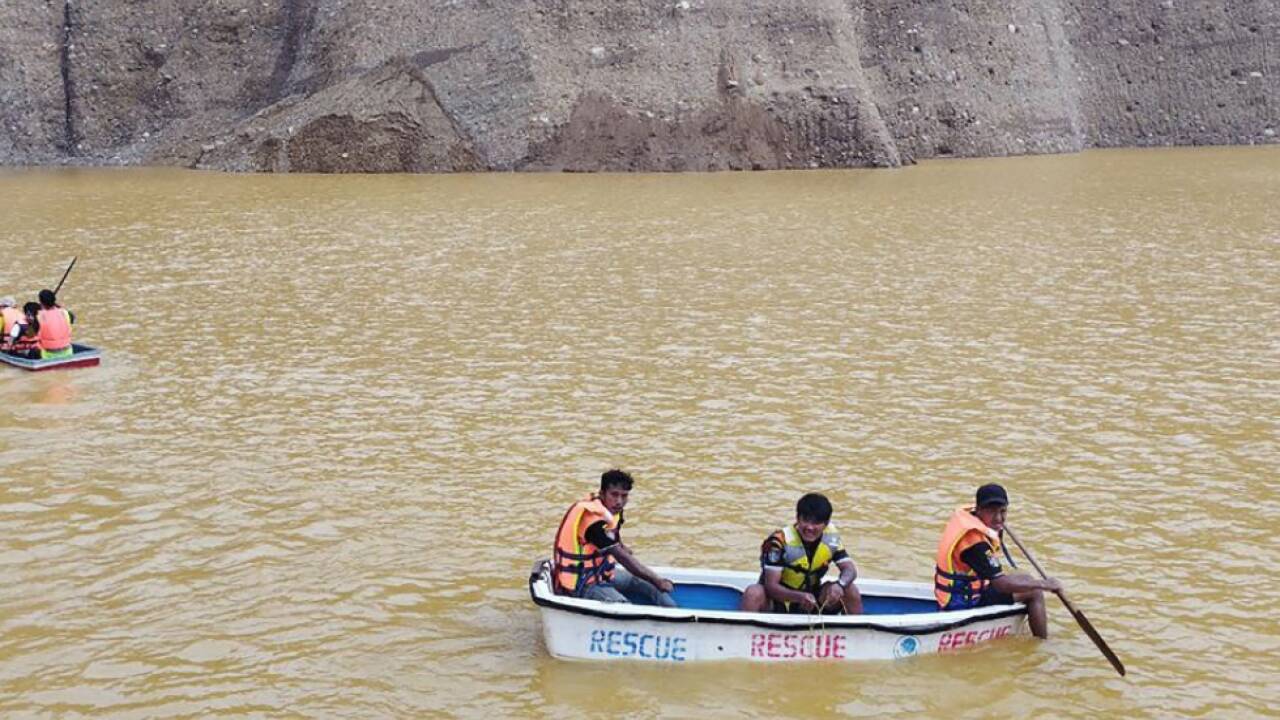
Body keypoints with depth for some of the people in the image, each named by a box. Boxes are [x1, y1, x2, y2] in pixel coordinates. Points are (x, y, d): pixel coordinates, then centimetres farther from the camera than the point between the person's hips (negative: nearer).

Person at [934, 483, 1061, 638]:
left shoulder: (965, 515, 0)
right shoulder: (975, 540, -28)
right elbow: (1000, 584, -28)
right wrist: (1043, 584, -20)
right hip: (963, 604, -10)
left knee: (1025, 579, 23)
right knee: (1034, 593, -8)